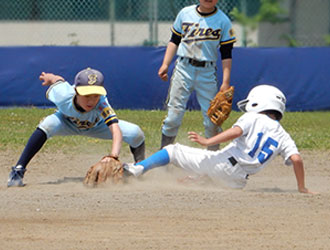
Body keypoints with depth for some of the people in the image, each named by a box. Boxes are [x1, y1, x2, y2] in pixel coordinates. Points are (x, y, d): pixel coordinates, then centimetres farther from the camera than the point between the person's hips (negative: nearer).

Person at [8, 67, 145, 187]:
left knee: (136, 133, -21)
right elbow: (58, 80, -16)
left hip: (96, 126, 1)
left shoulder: (101, 103, -43)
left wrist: (113, 156, -73)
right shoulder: (63, 95, -40)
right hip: (67, 122, 0)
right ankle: (18, 171, -27)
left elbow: (116, 131, -55)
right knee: (47, 125, -36)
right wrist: (51, 78, 9)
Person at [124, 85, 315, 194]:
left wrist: (208, 141, -17)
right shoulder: (283, 136, 15)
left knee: (173, 151, 6)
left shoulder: (253, 119, 4)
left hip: (221, 163, -3)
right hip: (239, 181, 3)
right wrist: (302, 188, 7)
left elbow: (235, 131, -15)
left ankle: (138, 169, -5)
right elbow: (296, 159, 2)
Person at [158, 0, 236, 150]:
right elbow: (174, 40, 14)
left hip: (207, 72, -1)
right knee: (174, 115, -4)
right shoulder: (185, 14, 6)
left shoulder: (223, 21, 0)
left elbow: (226, 54, 0)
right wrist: (165, 64, 3)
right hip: (183, 68, 1)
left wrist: (226, 82, -7)